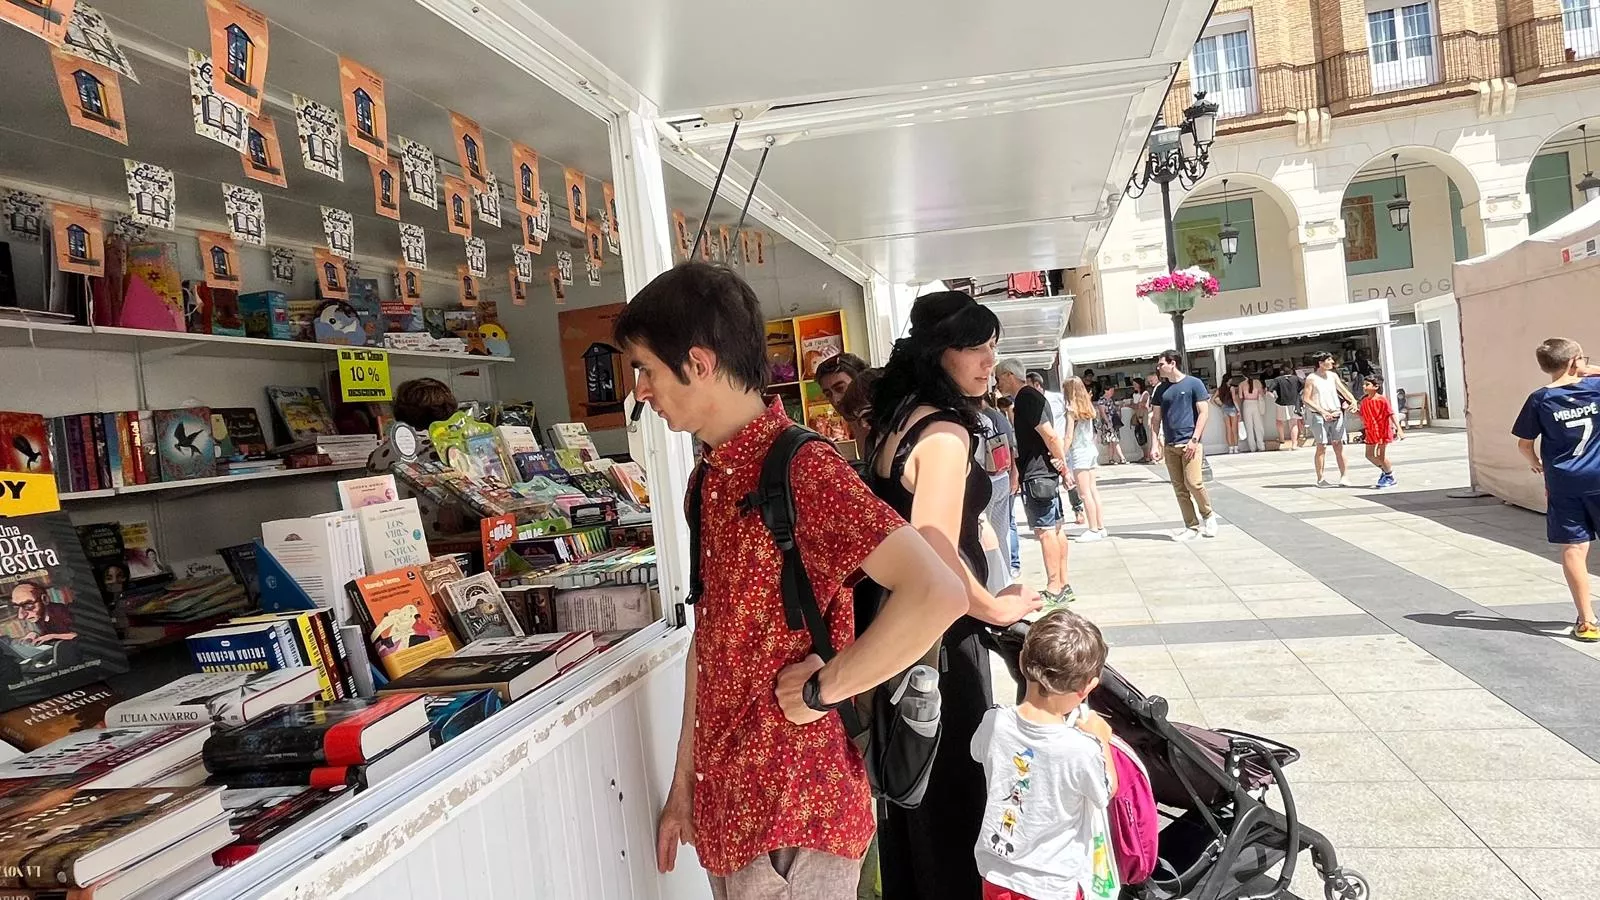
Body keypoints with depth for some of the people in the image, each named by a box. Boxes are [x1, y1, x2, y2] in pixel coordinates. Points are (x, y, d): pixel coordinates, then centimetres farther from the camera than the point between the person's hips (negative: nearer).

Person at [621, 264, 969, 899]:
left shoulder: (802, 470, -21)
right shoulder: (712, 477, 6)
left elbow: (937, 594, -33)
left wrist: (821, 689, -21)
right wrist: (684, 783, 13)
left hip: (792, 819, -8)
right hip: (726, 801, 8)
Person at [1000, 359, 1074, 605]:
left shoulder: (1026, 399, -15)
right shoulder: (1031, 396, 16)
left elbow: (1049, 434, -22)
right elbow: (1048, 434, 19)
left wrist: (1062, 463, -11)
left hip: (1036, 474, -10)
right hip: (1045, 473, 10)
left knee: (1045, 530, -5)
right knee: (1054, 529, 12)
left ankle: (1054, 589, 0)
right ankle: (1063, 586, 18)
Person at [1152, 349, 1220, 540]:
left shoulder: (1193, 383, -1)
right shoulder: (1161, 389, 13)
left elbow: (1204, 413, -4)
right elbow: (1157, 418, 16)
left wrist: (1194, 439, -12)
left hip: (1190, 443, -5)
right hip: (1170, 446, 5)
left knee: (1193, 483, -13)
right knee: (1179, 488, 4)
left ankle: (1208, 515, 11)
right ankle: (1192, 527, 11)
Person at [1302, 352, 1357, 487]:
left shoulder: (1333, 375, 11)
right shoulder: (1311, 378, -4)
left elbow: (1343, 390, 7)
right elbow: (1306, 399, -7)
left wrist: (1353, 400, -12)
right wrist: (1323, 411, -13)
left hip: (1336, 415, 4)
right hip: (1319, 416, -4)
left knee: (1338, 445, 1)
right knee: (1321, 447, -2)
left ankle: (1345, 476, 3)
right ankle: (1320, 479, 4)